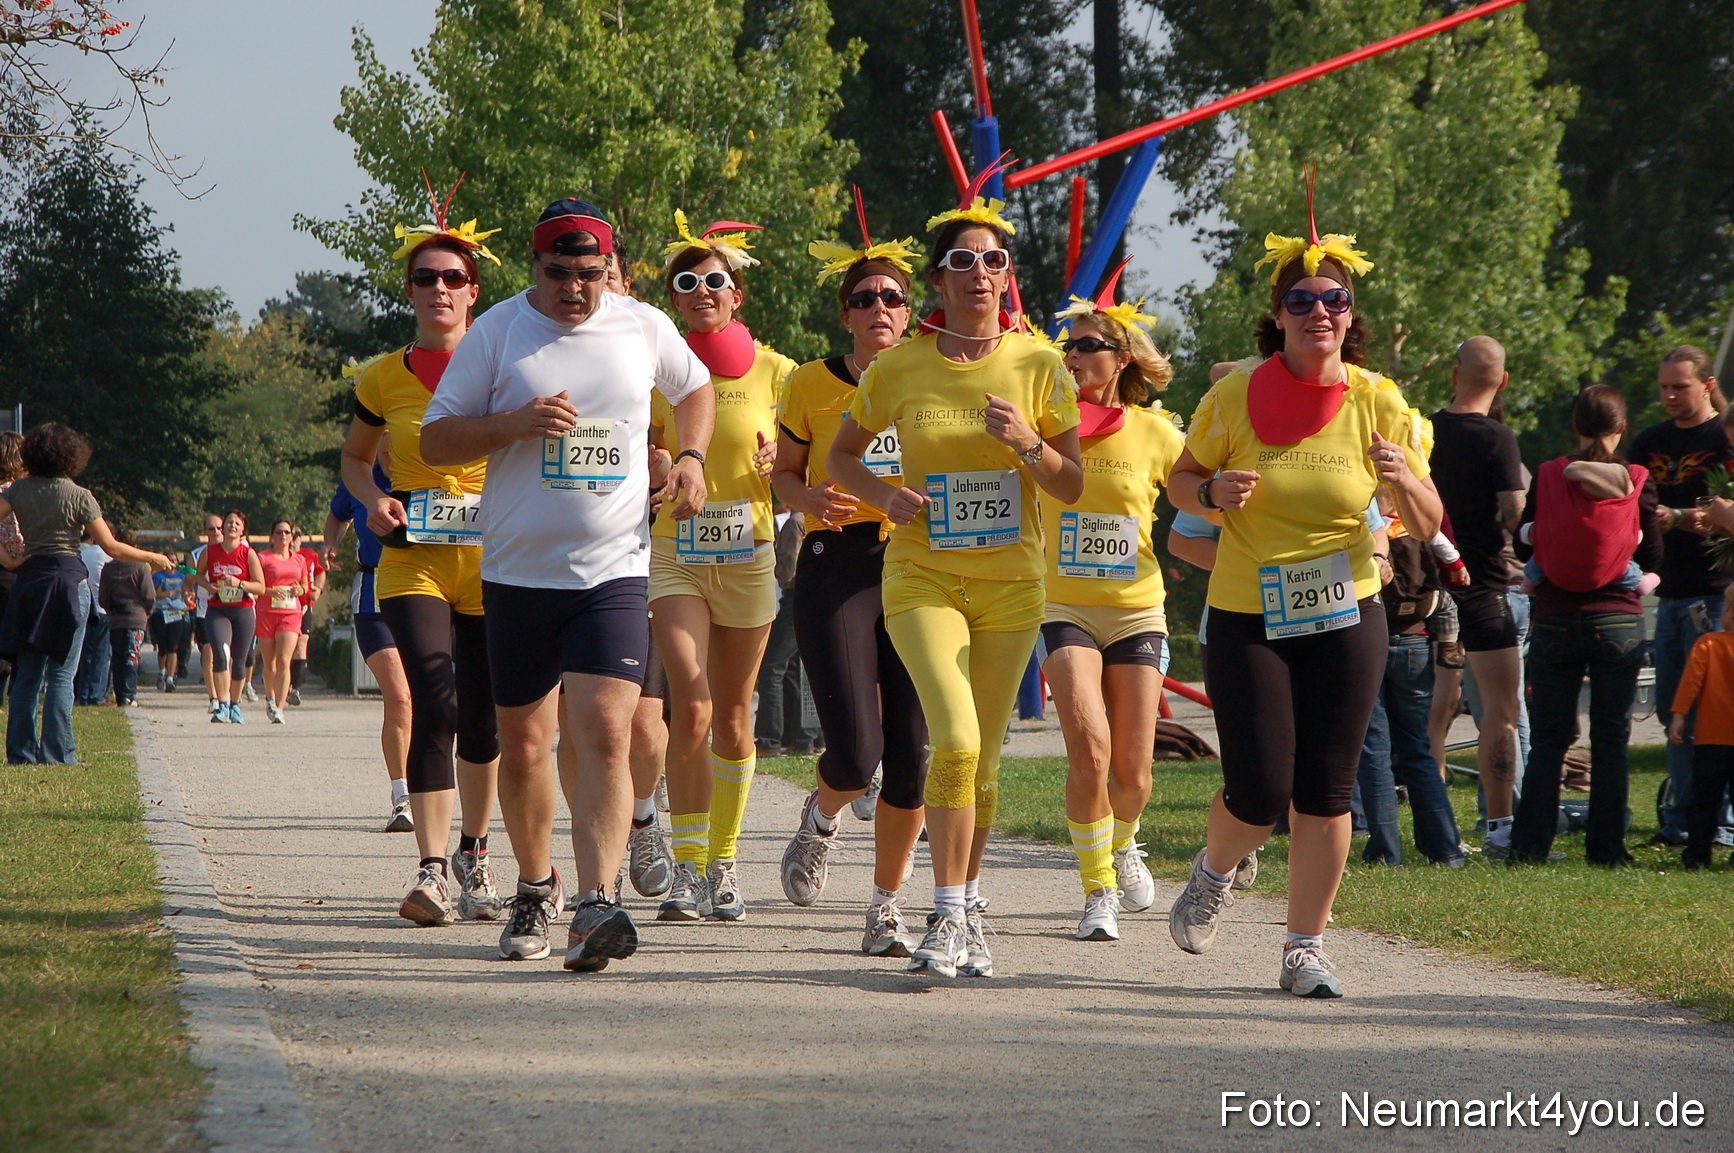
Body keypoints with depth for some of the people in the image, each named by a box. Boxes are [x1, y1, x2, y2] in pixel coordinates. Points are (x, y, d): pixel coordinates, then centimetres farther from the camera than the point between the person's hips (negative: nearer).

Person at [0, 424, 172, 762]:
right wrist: (152, 558, 9)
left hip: (28, 582, 4)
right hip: (69, 581, -4)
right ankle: (56, 752, -6)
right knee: (61, 673, -2)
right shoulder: (79, 496, -5)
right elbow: (112, 548, -4)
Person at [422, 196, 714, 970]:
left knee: (605, 734, -17)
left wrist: (692, 457, 8)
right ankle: (535, 887, 32)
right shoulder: (498, 332, 0)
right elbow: (435, 441, 1)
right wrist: (515, 423, -16)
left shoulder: (644, 328, 5)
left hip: (613, 572, -1)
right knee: (522, 747, 10)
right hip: (519, 574, 1)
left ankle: (595, 906, -25)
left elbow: (696, 390, 26)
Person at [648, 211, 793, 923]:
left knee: (732, 718, 8)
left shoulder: (774, 372, 0)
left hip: (748, 556, 1)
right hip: (675, 553, -1)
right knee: (691, 705, -17)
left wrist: (777, 463, -12)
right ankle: (686, 866, -11)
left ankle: (723, 863, 21)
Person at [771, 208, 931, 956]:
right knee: (855, 754, -13)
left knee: (911, 754, -3)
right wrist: (813, 499, -8)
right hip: (835, 570, -2)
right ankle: (821, 818, 24)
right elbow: (784, 474, 14)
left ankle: (886, 910, 13)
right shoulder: (811, 384, 4)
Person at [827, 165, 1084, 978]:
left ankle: (967, 909, 28)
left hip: (1010, 584, 2)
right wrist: (884, 494, -9)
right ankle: (948, 917, -12)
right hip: (922, 578, -2)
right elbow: (840, 456, 11)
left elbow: (1072, 486, 2)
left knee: (982, 760, 8)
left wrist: (1027, 445, -18)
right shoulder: (897, 370, -3)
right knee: (955, 743, -20)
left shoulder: (1038, 366, -2)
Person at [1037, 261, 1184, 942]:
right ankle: (1098, 890, -5)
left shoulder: (1155, 433, 0)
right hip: (1065, 610, -1)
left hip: (1136, 611, 1)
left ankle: (1121, 842, 38)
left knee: (1131, 774, 2)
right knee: (1088, 747, -21)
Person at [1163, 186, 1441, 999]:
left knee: (1324, 792, -1)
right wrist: (1215, 492, -15)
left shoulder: (1378, 403, -3)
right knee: (1260, 792, -7)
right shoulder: (1235, 396, -6)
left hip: (1346, 619, 1)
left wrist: (1403, 481, -21)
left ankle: (1305, 947, 12)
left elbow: (1428, 526, 1)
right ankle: (1215, 871, 28)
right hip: (1247, 619, -1)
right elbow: (1180, 482, 8)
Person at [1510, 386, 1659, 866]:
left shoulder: (1547, 475, -2)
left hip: (1555, 623, 1)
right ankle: (1605, 846, 3)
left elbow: (1524, 547, 4)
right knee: (1611, 739, 5)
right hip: (1619, 623, -1)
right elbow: (1652, 554, 3)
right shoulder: (1637, 480, -4)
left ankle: (1531, 843, 3)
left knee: (1547, 737, 7)